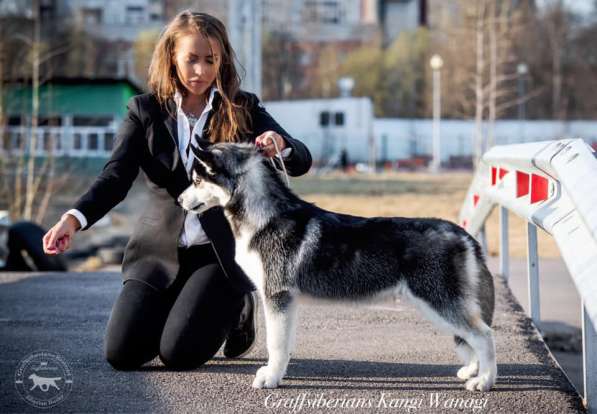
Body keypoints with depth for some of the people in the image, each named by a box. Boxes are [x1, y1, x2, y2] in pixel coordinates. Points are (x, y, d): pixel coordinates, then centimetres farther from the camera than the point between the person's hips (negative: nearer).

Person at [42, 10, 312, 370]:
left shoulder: (243, 109, -1)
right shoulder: (145, 110, 1)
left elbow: (301, 161, -8)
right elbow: (116, 176, -10)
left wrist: (280, 145, -34)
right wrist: (75, 218, -30)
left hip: (221, 252, -2)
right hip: (159, 250, 2)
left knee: (178, 354, -17)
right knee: (121, 353, -9)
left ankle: (236, 310, 16)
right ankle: (177, 310, 23)